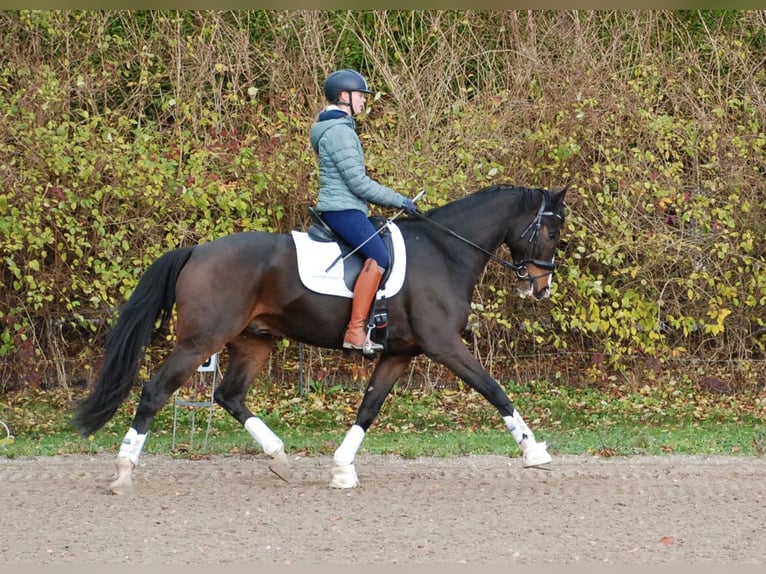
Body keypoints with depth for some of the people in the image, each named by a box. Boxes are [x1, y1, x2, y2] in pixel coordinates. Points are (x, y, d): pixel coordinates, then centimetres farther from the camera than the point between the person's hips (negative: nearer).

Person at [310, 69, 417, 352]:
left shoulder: (339, 127, 20)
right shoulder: (340, 131, -14)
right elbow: (358, 183, -17)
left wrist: (395, 201, 23)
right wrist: (400, 201, -9)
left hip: (339, 208, 12)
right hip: (343, 209, -12)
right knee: (378, 257, -27)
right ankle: (355, 332, -34)